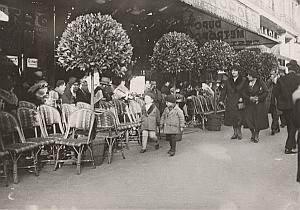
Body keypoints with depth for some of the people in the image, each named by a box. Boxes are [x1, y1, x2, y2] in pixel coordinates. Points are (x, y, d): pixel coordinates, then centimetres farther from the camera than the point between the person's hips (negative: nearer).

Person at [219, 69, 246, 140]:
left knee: (239, 118, -6)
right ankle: (235, 133, 13)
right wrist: (221, 100, 2)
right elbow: (224, 91, 10)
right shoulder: (227, 81, 13)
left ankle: (239, 132, 10)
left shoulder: (243, 81, 4)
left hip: (239, 102, -3)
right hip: (230, 103, 3)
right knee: (232, 118, 3)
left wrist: (242, 98, -13)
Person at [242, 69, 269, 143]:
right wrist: (250, 98, -12)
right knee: (248, 119, -4)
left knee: (258, 120, -1)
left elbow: (266, 92, -5)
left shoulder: (261, 83, -6)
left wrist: (258, 98, -15)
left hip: (259, 104, -3)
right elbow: (243, 93, 4)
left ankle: (257, 135, 16)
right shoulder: (247, 83, 5)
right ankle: (252, 133, 17)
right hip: (249, 104, 3)